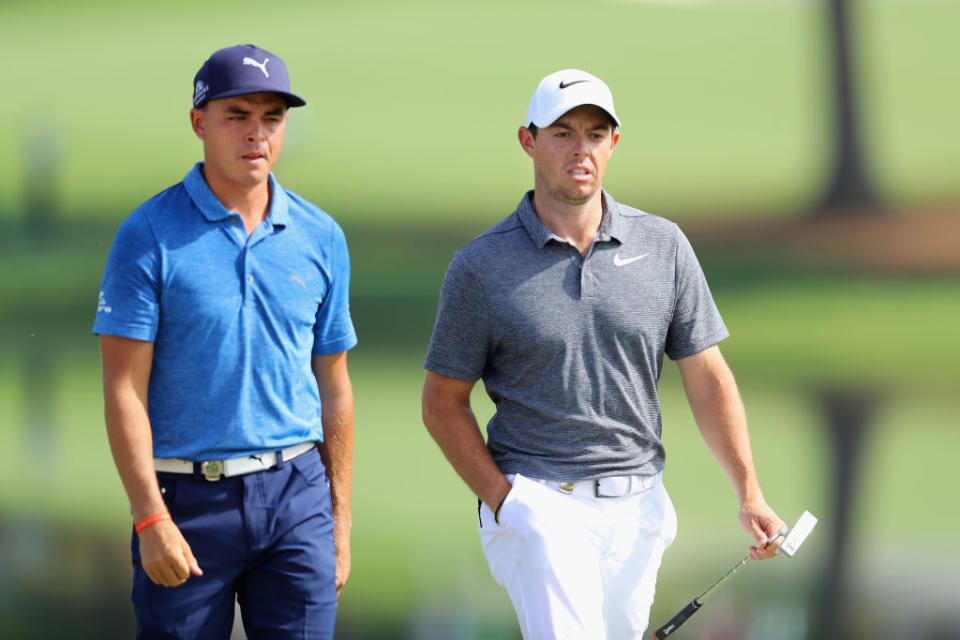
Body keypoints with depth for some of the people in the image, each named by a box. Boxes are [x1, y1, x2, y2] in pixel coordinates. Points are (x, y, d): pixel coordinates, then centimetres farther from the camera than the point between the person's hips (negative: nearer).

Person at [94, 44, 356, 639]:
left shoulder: (321, 238, 8)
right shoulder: (150, 235, -4)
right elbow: (124, 388, -7)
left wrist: (340, 520, 12)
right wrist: (150, 518, -15)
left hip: (295, 493, 3)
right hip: (188, 499, -3)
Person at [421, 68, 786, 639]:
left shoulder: (663, 247, 5)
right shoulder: (481, 266, -2)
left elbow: (708, 380, 6)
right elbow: (444, 402, 2)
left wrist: (751, 496, -4)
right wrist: (505, 501, -10)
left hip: (637, 509, 4)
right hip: (539, 506, -4)